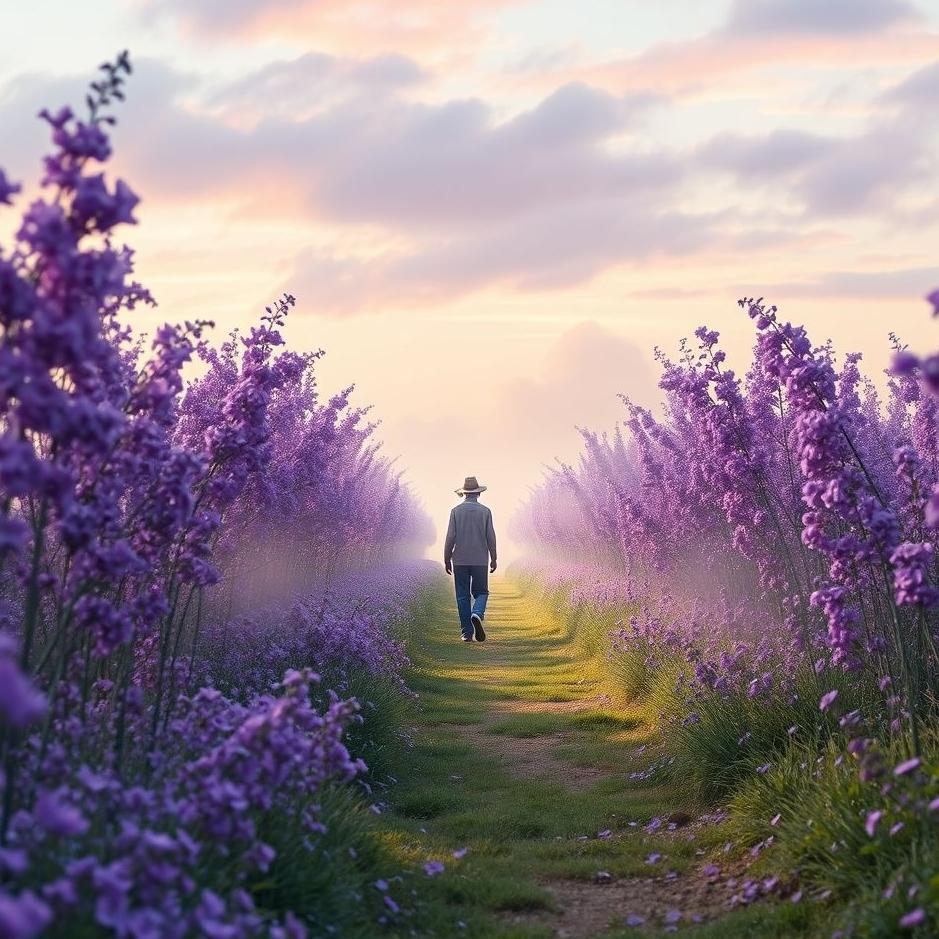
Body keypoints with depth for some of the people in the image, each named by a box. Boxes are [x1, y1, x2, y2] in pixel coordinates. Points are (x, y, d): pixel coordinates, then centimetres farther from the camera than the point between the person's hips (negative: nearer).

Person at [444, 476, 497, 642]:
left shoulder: (456, 511, -1)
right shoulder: (485, 511, -1)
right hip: (480, 560, 0)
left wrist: (447, 559, 4)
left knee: (463, 597, 6)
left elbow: (450, 537, -3)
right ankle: (477, 614, -19)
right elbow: (491, 537, -1)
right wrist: (493, 559, 8)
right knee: (481, 592, 11)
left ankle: (467, 633, 4)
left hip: (460, 560, 0)